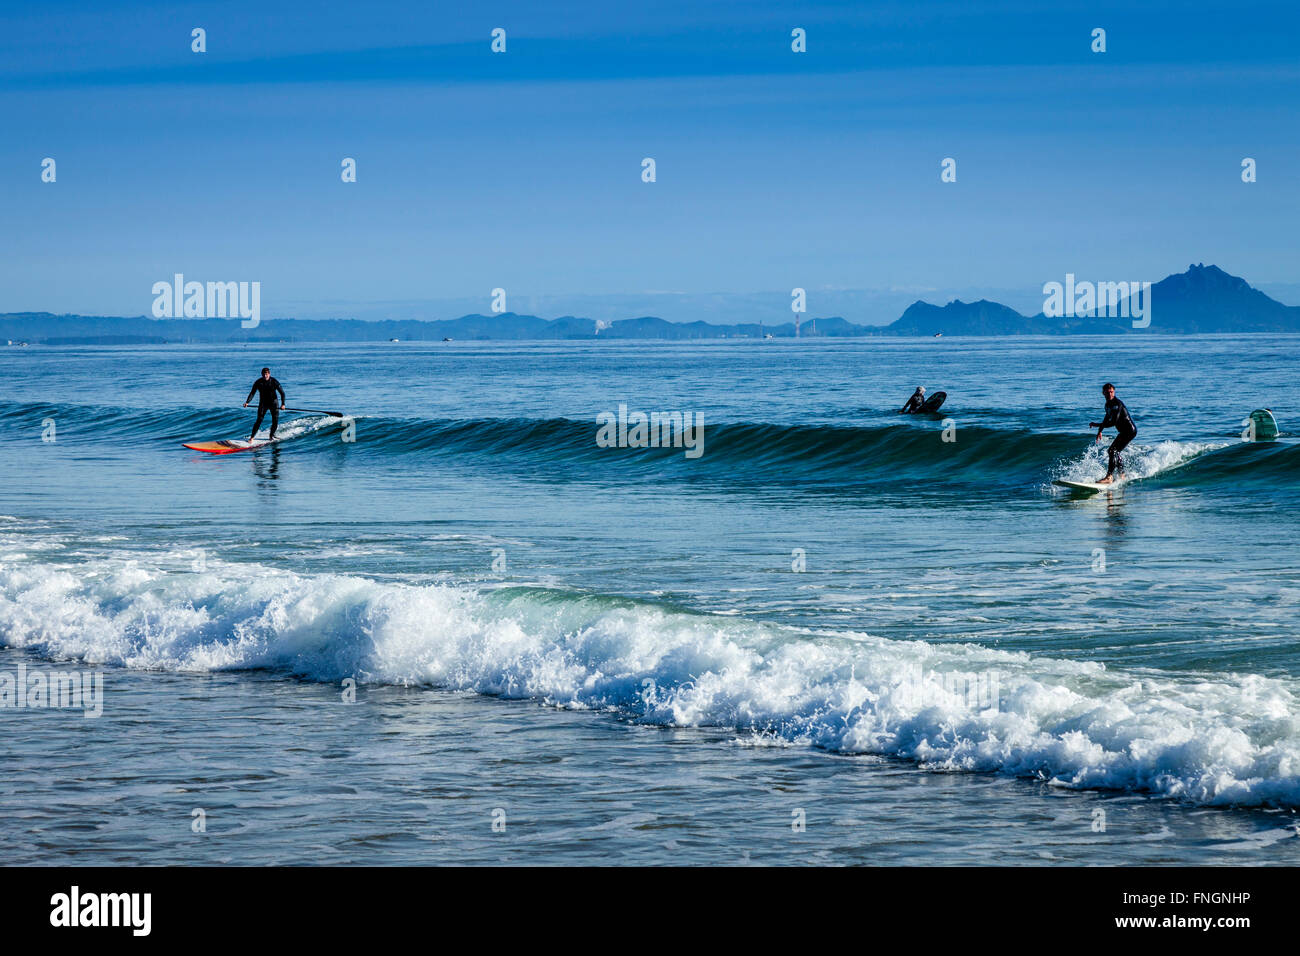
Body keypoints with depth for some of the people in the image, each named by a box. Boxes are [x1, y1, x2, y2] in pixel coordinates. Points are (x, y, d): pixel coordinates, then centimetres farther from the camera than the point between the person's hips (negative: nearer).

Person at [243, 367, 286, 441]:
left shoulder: (274, 382, -11)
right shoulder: (258, 382, -9)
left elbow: (282, 393, -8)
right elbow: (252, 393, -8)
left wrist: (283, 404, -17)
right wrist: (247, 402, -23)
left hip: (273, 402, 0)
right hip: (263, 403, 0)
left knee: (275, 421, -6)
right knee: (259, 420, -13)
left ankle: (272, 435, 17)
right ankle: (252, 437, -11)